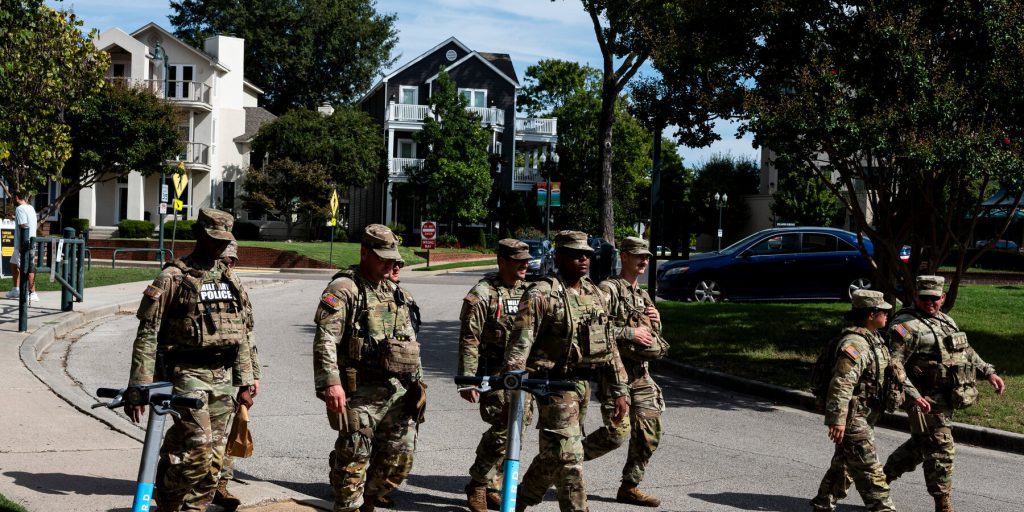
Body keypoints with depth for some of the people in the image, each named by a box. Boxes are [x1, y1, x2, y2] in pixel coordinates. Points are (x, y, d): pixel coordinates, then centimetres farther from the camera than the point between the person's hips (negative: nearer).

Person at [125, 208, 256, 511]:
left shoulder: (230, 279, 14)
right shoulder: (173, 278, -4)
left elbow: (243, 335, 17)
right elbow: (147, 335, -7)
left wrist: (245, 383, 12)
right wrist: (138, 388, -11)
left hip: (224, 377, 6)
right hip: (188, 373, -6)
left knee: (213, 459, 6)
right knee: (198, 448, -15)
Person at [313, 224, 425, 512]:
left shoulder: (394, 292, 18)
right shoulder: (344, 289, -7)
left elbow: (411, 341, 24)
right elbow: (325, 340, -17)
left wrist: (418, 380, 19)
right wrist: (331, 382, -26)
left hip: (399, 391, 7)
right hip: (361, 391, -7)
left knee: (400, 457, 10)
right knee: (354, 457, -1)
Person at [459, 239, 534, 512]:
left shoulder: (527, 291, 12)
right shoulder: (483, 294, -9)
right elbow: (469, 340, -11)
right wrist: (467, 380, -15)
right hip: (495, 374, -7)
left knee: (514, 429, 8)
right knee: (503, 429, -12)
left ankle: (492, 487, 21)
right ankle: (478, 485, 5)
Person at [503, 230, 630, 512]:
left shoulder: (595, 294, 11)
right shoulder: (541, 295, -10)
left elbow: (610, 346, 15)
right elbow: (519, 344, -16)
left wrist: (620, 391, 13)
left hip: (583, 383, 7)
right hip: (554, 384, -7)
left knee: (553, 453, 17)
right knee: (568, 456, -8)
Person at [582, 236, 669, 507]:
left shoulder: (644, 295, 19)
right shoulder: (609, 290, -8)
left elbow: (653, 339, 27)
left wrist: (655, 322, 4)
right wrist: (631, 333, -19)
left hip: (641, 373, 8)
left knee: (650, 433, 4)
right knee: (617, 432, -12)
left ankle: (629, 487, 15)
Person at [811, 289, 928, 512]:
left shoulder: (875, 340, 12)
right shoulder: (854, 344, -23)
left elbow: (894, 370, 22)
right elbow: (841, 384, -29)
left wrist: (915, 396, 19)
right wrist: (837, 420, -32)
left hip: (863, 417, 11)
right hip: (852, 418, -11)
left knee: (843, 464, 19)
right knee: (868, 469, -6)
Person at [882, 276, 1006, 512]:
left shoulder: (946, 321, 17)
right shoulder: (906, 325, -12)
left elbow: (967, 352, 26)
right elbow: (893, 362, -21)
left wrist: (988, 372, 15)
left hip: (946, 399, 9)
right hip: (927, 399, -9)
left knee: (921, 444, 19)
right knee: (941, 449, -5)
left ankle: (884, 476, 34)